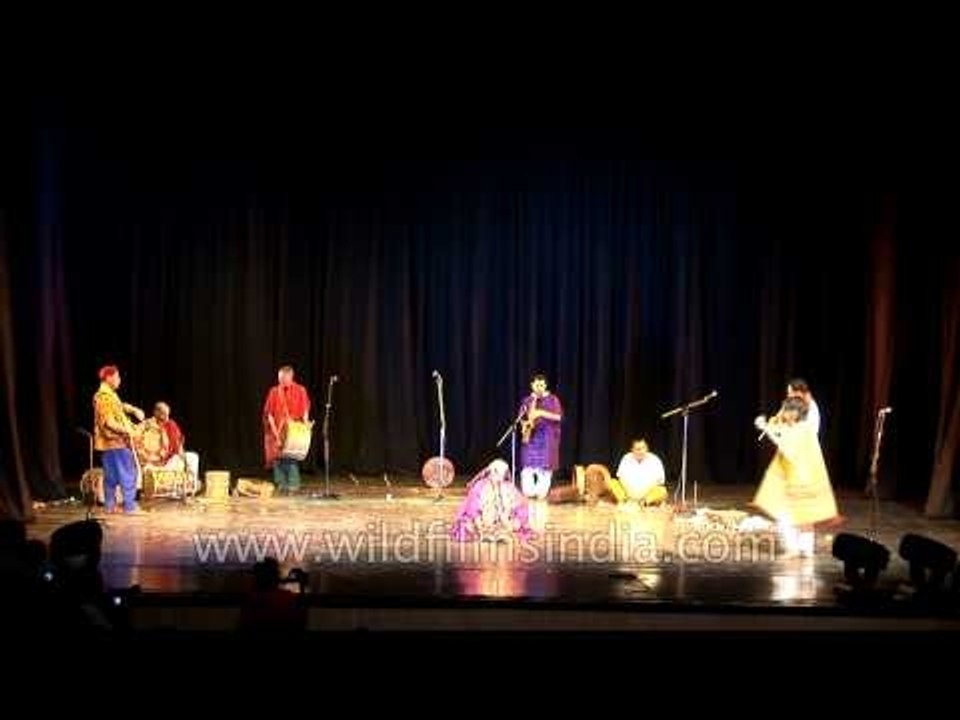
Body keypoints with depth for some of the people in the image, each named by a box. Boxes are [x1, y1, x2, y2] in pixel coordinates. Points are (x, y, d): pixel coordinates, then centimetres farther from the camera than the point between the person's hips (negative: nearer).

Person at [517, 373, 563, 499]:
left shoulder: (552, 400, 0)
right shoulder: (527, 401, 10)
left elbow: (558, 416, -10)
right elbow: (522, 418, 17)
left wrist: (541, 413, -18)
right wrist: (525, 424, -6)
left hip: (546, 437, -3)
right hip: (530, 437, 3)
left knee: (544, 466, -5)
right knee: (527, 465, -2)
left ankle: (542, 493, 1)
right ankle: (527, 493, 2)